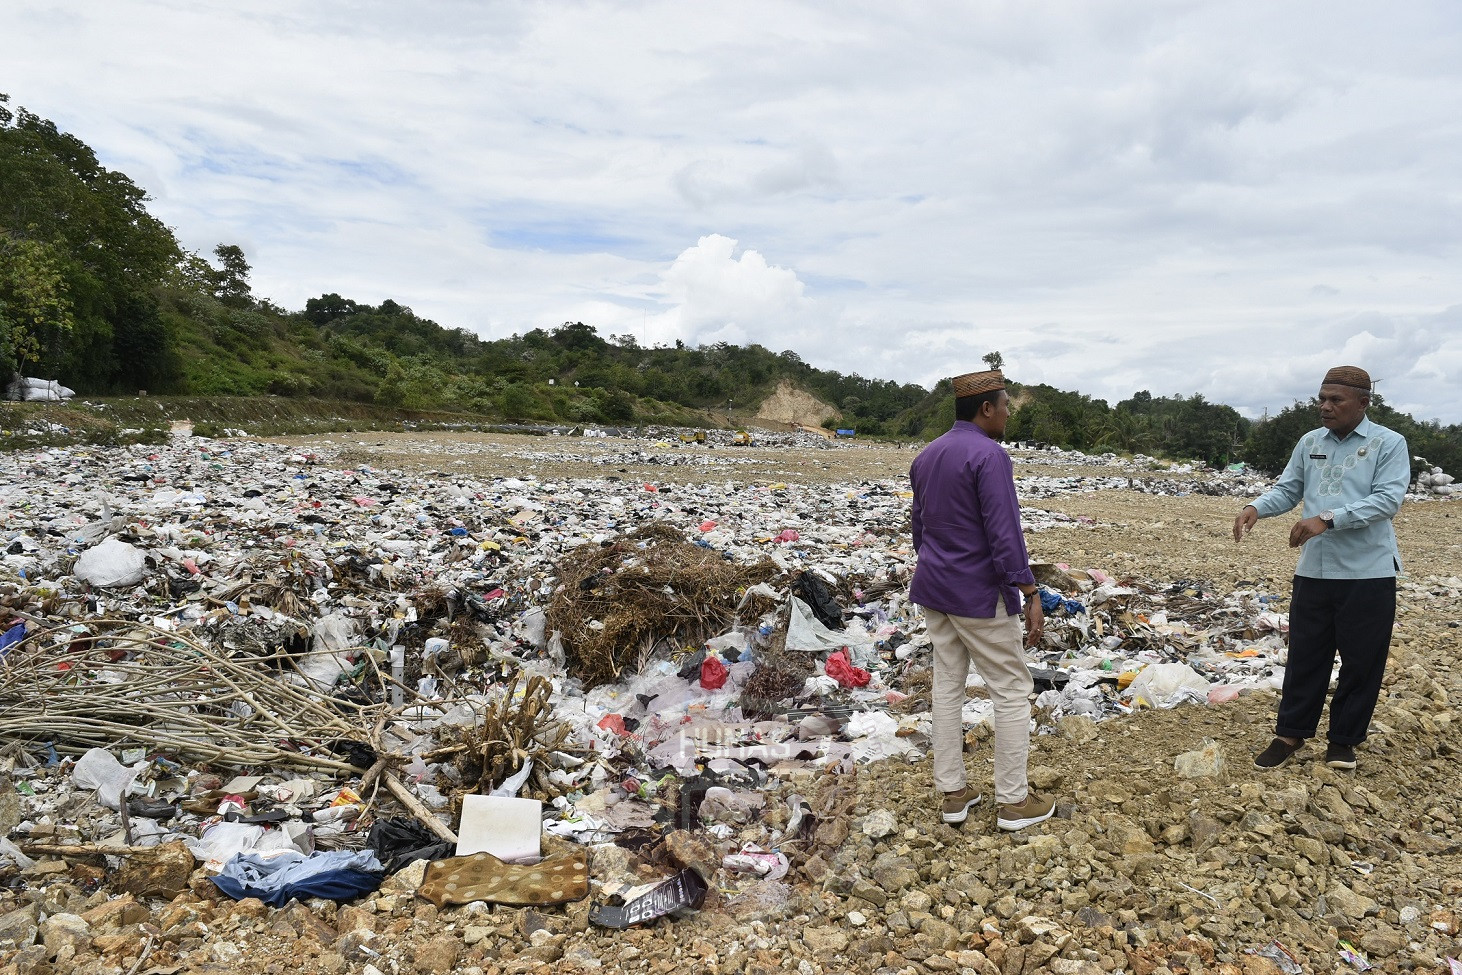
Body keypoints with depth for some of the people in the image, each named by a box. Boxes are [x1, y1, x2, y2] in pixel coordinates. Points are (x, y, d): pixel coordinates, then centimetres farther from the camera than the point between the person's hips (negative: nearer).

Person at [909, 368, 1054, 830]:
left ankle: (952, 793, 20)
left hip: (934, 590, 8)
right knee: (1012, 692, 5)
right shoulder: (989, 455, -18)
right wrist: (1031, 595, -17)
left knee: (947, 686, 13)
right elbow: (1005, 534, -22)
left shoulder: (927, 456, 8)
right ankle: (1013, 801, 14)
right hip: (981, 596, -8)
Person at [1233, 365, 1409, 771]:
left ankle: (1344, 739, 22)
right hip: (1313, 570, 4)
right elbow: (1288, 489, 9)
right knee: (1305, 655, 10)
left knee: (1361, 661, 7)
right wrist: (1256, 507, -12)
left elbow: (1387, 499, -17)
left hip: (1368, 573, -4)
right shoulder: (1310, 443, 8)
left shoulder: (1389, 444, -6)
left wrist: (1328, 519, -26)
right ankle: (1291, 733, 21)